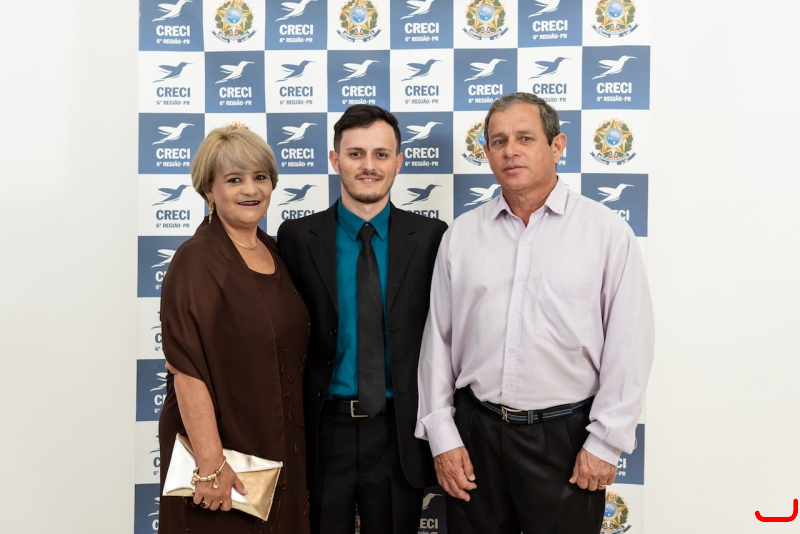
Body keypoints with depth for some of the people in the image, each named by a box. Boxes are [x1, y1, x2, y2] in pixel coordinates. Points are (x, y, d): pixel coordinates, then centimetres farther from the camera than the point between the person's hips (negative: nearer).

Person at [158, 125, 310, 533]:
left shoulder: (274, 253, 6)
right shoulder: (197, 260, -15)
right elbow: (187, 370, -20)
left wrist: (292, 446, 10)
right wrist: (210, 464, -23)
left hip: (279, 449, 7)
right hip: (221, 445, -7)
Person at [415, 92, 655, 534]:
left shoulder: (607, 232, -4)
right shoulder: (460, 235, 4)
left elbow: (629, 345, -5)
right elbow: (437, 337, 5)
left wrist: (605, 443, -6)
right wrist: (441, 435, 2)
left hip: (566, 435, -2)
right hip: (475, 431, 3)